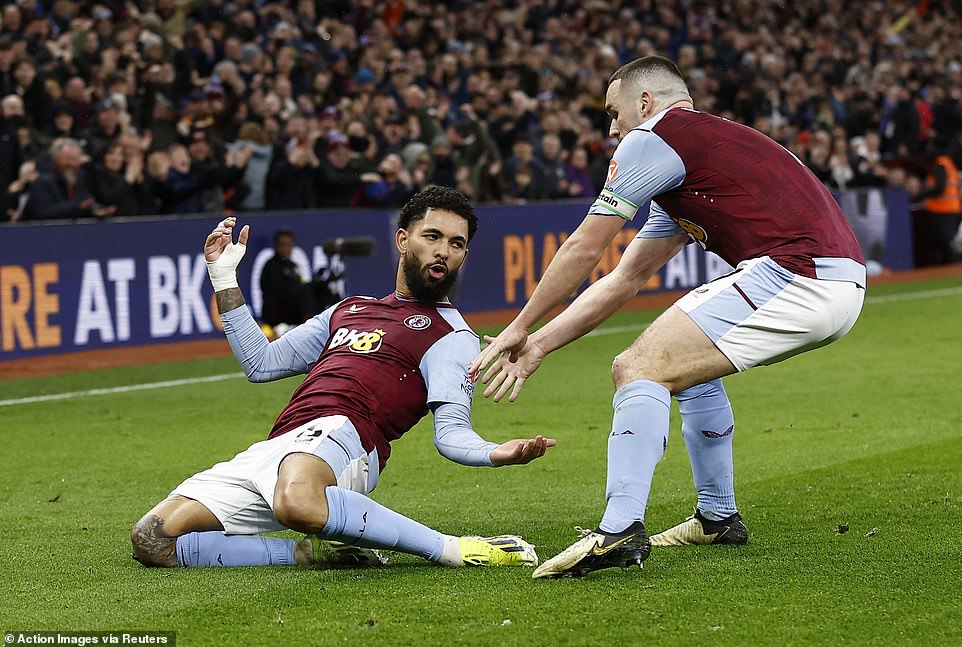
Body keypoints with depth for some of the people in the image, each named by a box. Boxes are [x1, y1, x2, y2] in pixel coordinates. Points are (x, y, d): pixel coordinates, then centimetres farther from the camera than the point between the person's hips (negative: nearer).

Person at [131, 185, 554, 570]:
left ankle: (456, 550, -28)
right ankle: (315, 551, -4)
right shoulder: (349, 310, 32)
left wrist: (496, 454, -25)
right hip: (272, 450, 7)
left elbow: (450, 431, -2)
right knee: (152, 540, -7)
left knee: (297, 502, -46)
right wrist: (224, 276, 31)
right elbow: (261, 363, 34)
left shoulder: (452, 335, 11)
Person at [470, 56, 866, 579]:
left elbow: (583, 250, 7)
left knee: (639, 369, -11)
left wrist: (519, 328, 18)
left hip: (795, 274, -10)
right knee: (688, 363, 29)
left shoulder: (654, 139, 2)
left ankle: (620, 531, -22)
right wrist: (539, 345, 29)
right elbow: (624, 281, 32)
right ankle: (718, 518, 33)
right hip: (839, 286, 10)